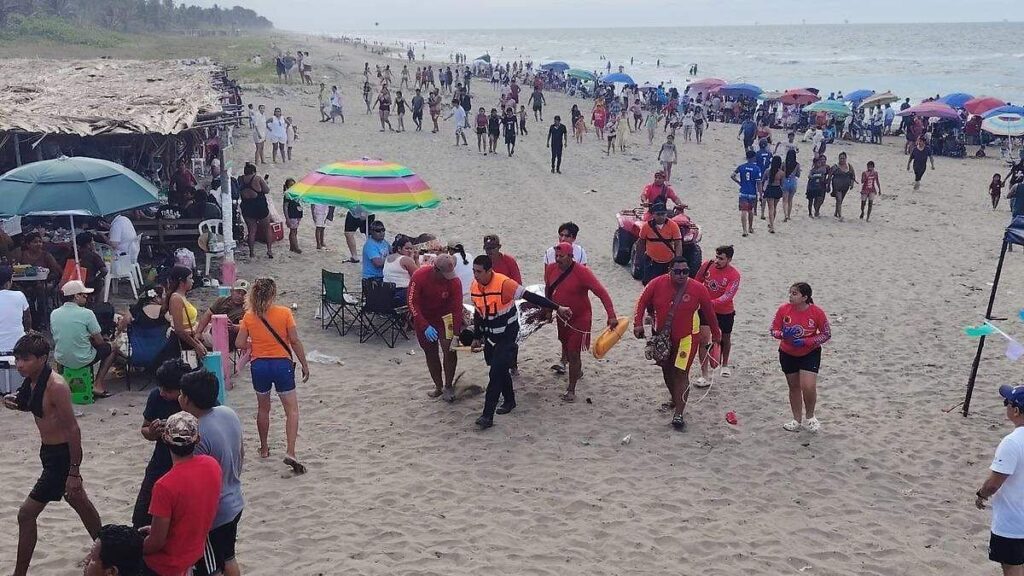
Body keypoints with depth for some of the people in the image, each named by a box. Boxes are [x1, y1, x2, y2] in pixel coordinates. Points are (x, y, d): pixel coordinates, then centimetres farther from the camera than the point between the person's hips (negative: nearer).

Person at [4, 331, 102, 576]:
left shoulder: (55, 386, -27)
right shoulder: (32, 381, -2)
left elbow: (73, 429, -25)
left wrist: (74, 471, -23)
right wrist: (15, 402, -2)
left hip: (61, 456, -10)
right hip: (49, 451, 10)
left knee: (26, 514, -5)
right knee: (78, 501, 26)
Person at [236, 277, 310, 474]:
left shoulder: (249, 316, -1)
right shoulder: (284, 313, -7)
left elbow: (240, 343, -3)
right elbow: (295, 341, -8)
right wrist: (304, 364, 1)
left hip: (259, 365, 3)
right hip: (282, 363, -3)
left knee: (263, 408, 21)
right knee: (292, 409, 1)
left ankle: (264, 448, 33)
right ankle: (290, 452, -13)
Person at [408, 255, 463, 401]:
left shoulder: (454, 281, -24)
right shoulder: (419, 276, -26)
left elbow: (457, 308, -21)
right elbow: (412, 303, -24)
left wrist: (456, 333, -26)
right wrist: (425, 327, -32)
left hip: (444, 318, -1)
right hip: (423, 319, 1)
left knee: (450, 350, -14)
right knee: (430, 353, 9)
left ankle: (448, 386, 3)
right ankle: (438, 387, 25)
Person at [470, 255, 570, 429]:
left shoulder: (504, 284, -24)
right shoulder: (474, 287, -3)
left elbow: (530, 297, -22)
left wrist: (557, 308, -20)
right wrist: (477, 337, 17)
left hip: (507, 337, -6)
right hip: (490, 336, 6)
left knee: (496, 374, -11)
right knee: (501, 370, 18)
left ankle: (488, 415, -10)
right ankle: (509, 401, 38)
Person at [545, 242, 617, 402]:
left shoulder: (582, 272, -26)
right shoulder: (551, 269, -8)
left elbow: (601, 292, -28)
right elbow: (548, 289, 13)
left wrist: (611, 315, -37)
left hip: (580, 319, -6)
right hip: (562, 317, 6)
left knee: (573, 353, -6)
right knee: (565, 346, 23)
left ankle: (571, 390, 7)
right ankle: (577, 370, 52)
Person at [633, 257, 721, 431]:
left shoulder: (698, 289, -16)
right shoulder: (657, 283, -15)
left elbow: (709, 312, -4)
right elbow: (643, 302, -6)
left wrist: (716, 334, 5)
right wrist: (638, 324, -17)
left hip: (687, 338, -3)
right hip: (661, 337, 3)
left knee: (681, 373, -9)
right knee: (667, 370, 19)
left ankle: (678, 414, -7)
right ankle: (675, 400, 44)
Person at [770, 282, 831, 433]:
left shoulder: (817, 312, -19)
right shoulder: (783, 310, -13)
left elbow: (826, 334, -10)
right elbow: (774, 330, -4)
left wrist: (805, 342, -23)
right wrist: (783, 334, -29)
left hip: (810, 354, -3)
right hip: (787, 354, 3)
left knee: (808, 387, -15)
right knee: (794, 387, 13)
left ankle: (809, 417, 12)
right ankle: (797, 420, 30)